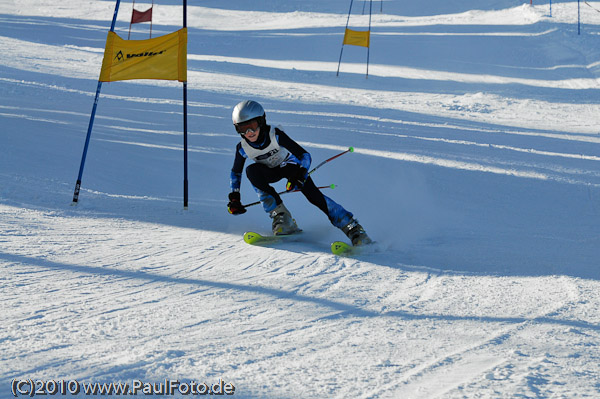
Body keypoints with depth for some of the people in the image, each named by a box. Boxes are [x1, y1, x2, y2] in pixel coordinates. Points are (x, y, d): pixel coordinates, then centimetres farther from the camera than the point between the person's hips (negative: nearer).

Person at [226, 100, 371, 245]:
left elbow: (304, 155, -27)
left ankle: (353, 229, -23)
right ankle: (281, 216, -27)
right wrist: (234, 197, -11)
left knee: (314, 195, -24)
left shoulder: (276, 135, -30)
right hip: (270, 171, 3)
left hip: (291, 165, -2)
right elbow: (236, 173, -2)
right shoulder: (243, 148, -21)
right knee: (251, 171, -30)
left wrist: (300, 176, -43)